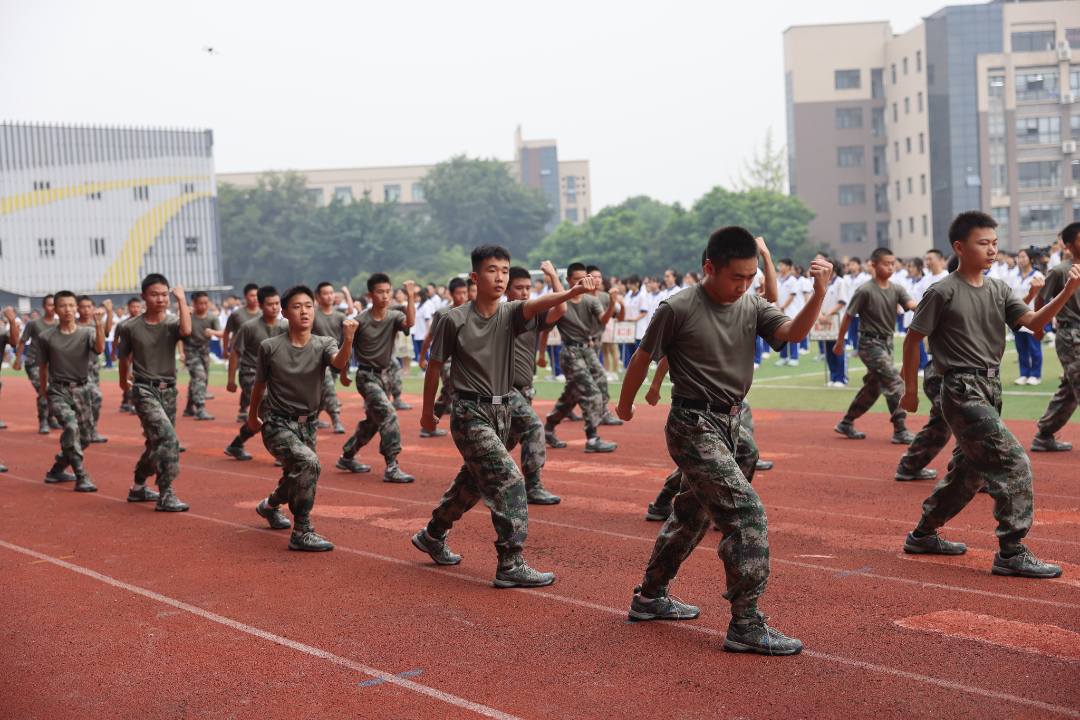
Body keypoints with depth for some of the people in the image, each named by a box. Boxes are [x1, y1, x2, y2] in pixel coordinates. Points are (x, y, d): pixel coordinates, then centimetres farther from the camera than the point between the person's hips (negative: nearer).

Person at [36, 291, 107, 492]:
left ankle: (56, 470, 32)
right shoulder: (46, 338, -3)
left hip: (82, 390, 3)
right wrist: (44, 389, 17)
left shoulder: (87, 333, -3)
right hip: (58, 391, -3)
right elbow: (43, 365, 9)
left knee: (84, 438, 8)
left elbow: (99, 349, -23)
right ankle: (81, 477, -24)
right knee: (70, 427, -27)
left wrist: (99, 324, -34)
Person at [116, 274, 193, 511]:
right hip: (144, 390, -4)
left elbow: (186, 331, -28)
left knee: (157, 442, 15)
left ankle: (138, 488, 35)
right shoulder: (130, 327, -4)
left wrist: (181, 299, -21)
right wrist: (124, 379, 26)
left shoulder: (172, 323, -3)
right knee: (167, 438, -20)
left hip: (168, 389, 4)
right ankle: (166, 496, -16)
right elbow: (124, 356, 13)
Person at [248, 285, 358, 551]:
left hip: (308, 424, 4)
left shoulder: (323, 344, -7)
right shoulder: (270, 347, -10)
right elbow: (260, 383, 6)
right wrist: (253, 415, 18)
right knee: (308, 463, -29)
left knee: (297, 477, 21)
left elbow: (339, 362, -30)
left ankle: (270, 505, 57)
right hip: (277, 424, -4)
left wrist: (348, 341, -50)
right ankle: (301, 533, -19)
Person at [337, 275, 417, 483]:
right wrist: (343, 373, 9)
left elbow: (409, 322, -26)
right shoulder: (361, 321, -12)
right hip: (366, 376, -6)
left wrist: (411, 297, -36)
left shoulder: (393, 317, -3)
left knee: (372, 421, 18)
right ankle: (391, 468, -19)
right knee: (389, 415, -19)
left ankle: (347, 457, 37)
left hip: (384, 375, 6)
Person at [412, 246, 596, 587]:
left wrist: (571, 292, -44)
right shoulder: (455, 319, -8)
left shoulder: (511, 313, -1)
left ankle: (432, 535, 42)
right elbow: (434, 366, 2)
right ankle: (511, 565, -11)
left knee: (473, 482, 20)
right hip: (470, 414, -6)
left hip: (501, 412, 6)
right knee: (508, 480, -16)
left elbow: (539, 304, -23)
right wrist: (428, 412, 10)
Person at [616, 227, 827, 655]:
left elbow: (793, 332, -14)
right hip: (693, 426, -8)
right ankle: (746, 625, -12)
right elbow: (644, 358, -2)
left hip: (729, 424, 8)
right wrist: (625, 404, 10)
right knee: (746, 513, -16)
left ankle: (650, 598, 37)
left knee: (692, 513, 20)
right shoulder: (678, 310, -14)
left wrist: (819, 294, -31)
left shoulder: (752, 307, 2)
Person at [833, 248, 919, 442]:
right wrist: (839, 342, -3)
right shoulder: (865, 290, -14)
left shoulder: (896, 289, 3)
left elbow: (912, 305, -13)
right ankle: (900, 431, -10)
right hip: (870, 344, -8)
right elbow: (848, 316, -7)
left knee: (874, 387, 15)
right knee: (894, 381, -14)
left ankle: (846, 424, 28)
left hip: (887, 342, 8)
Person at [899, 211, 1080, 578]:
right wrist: (911, 390, -1)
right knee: (1013, 461, -16)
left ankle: (922, 535, 33)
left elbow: (1033, 321, -3)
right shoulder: (942, 292, -9)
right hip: (962, 391, -8)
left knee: (971, 471, 17)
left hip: (990, 389, 8)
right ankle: (1012, 553, -11)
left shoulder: (998, 290, 9)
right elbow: (912, 339, -3)